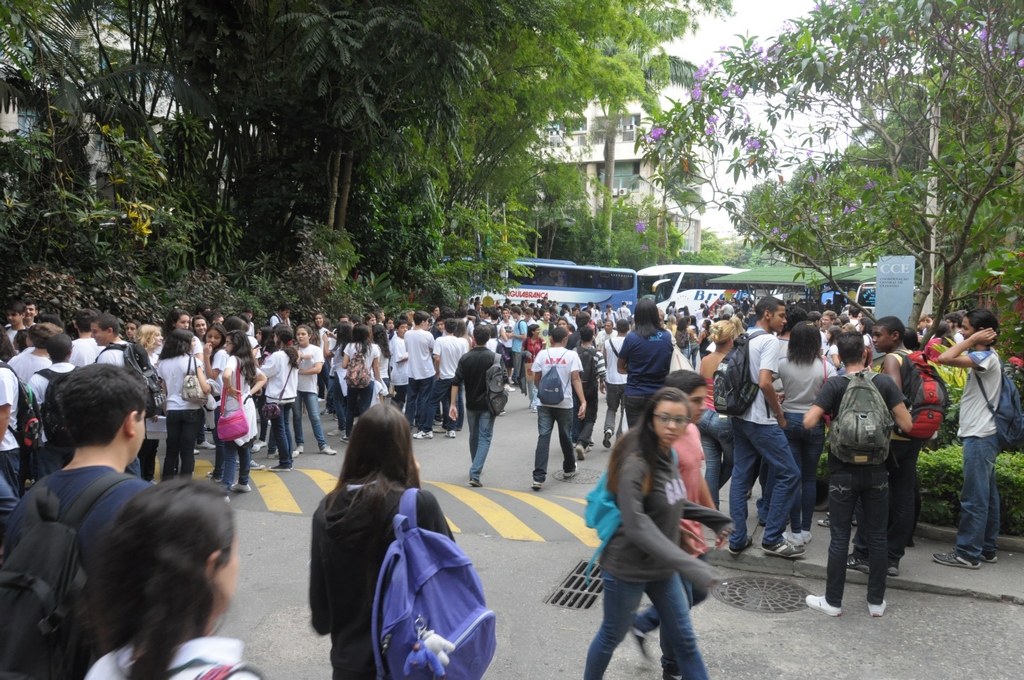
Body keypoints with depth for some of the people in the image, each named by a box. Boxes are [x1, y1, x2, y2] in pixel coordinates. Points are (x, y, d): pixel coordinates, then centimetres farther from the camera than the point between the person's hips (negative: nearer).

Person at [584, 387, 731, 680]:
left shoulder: (667, 456, 0)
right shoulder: (636, 464, -25)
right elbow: (637, 525, -35)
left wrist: (713, 518, 8)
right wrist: (688, 565, -40)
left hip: (662, 567, 7)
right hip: (627, 568, -7)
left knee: (684, 638, 14)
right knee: (612, 636, 14)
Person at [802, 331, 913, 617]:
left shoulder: (834, 385, -11)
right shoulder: (885, 382, -5)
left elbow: (809, 422, -18)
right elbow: (906, 424, -6)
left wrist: (828, 410, 2)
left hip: (843, 472, -2)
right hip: (877, 472, 2)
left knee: (840, 537, 6)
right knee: (877, 537, 13)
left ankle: (833, 601, 15)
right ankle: (876, 601, 23)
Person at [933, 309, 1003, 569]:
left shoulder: (986, 358, -17)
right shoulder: (986, 357, 13)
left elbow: (945, 358, -29)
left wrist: (972, 340, -20)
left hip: (979, 437, -10)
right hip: (983, 435, 10)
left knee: (973, 498, -4)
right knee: (986, 496, 15)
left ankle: (967, 553, 2)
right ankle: (986, 549, 23)